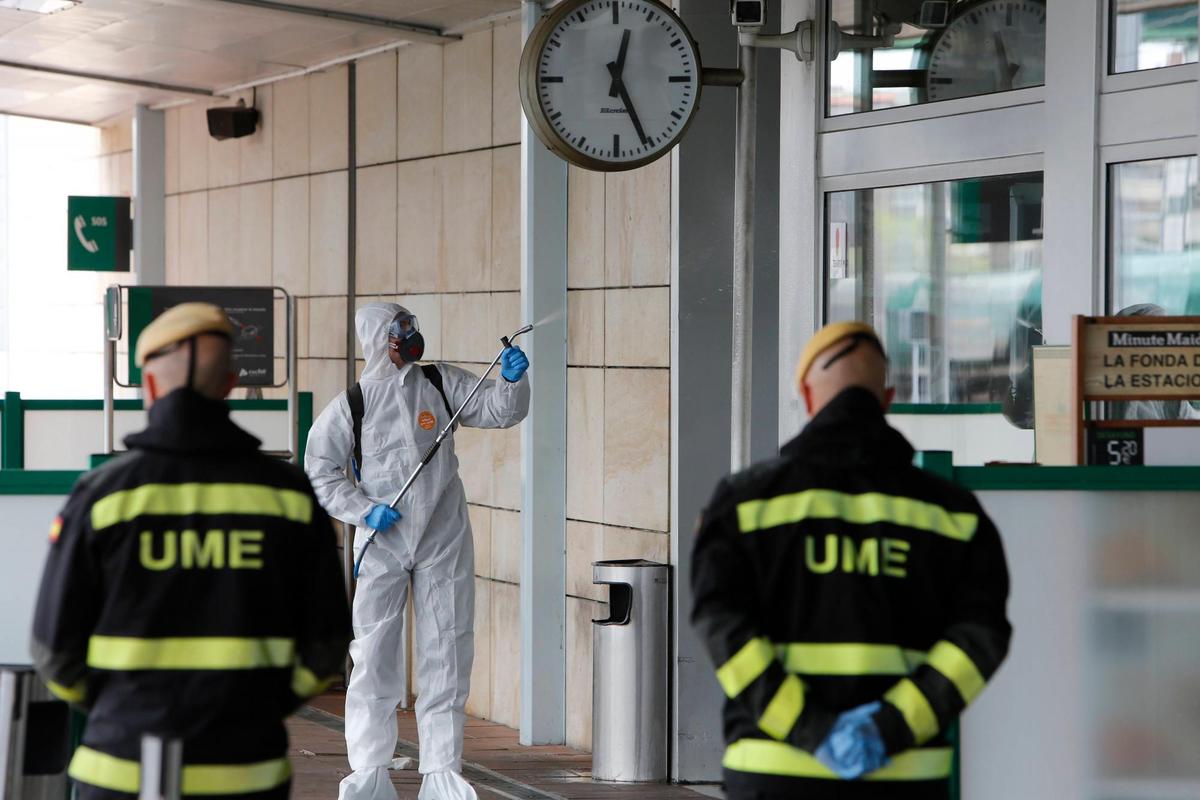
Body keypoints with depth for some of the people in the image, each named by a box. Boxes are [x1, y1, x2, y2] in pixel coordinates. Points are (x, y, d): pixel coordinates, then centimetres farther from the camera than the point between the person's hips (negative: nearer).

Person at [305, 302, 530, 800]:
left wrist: (512, 381, -19)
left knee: (445, 652, 2)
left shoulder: (441, 383, 5)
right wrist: (364, 510, -10)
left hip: (444, 541, 2)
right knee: (374, 655, -1)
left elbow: (499, 412, 1)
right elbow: (321, 471, 2)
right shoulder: (351, 405, -1)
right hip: (382, 543, -1)